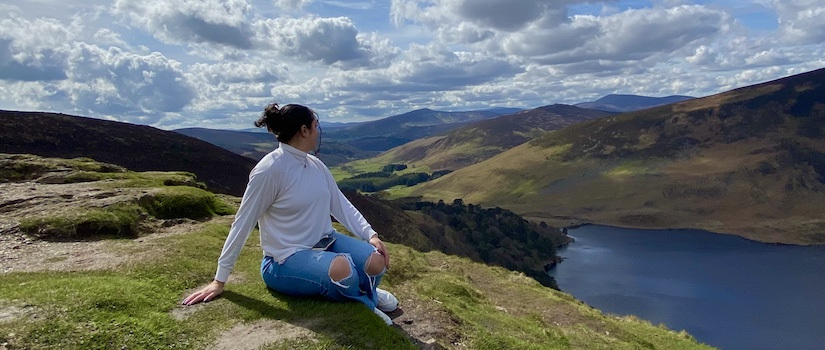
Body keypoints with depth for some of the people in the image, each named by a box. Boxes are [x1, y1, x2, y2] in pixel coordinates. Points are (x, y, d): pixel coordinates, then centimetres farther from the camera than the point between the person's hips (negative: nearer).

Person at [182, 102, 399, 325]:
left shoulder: (316, 165, 4)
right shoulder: (270, 169, -18)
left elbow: (341, 205, 7)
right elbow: (243, 223, -14)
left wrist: (371, 235, -6)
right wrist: (219, 280, -10)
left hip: (325, 242, 7)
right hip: (286, 259, -7)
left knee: (377, 262, -17)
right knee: (341, 269, -34)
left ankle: (360, 293, 17)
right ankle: (366, 305, -1)